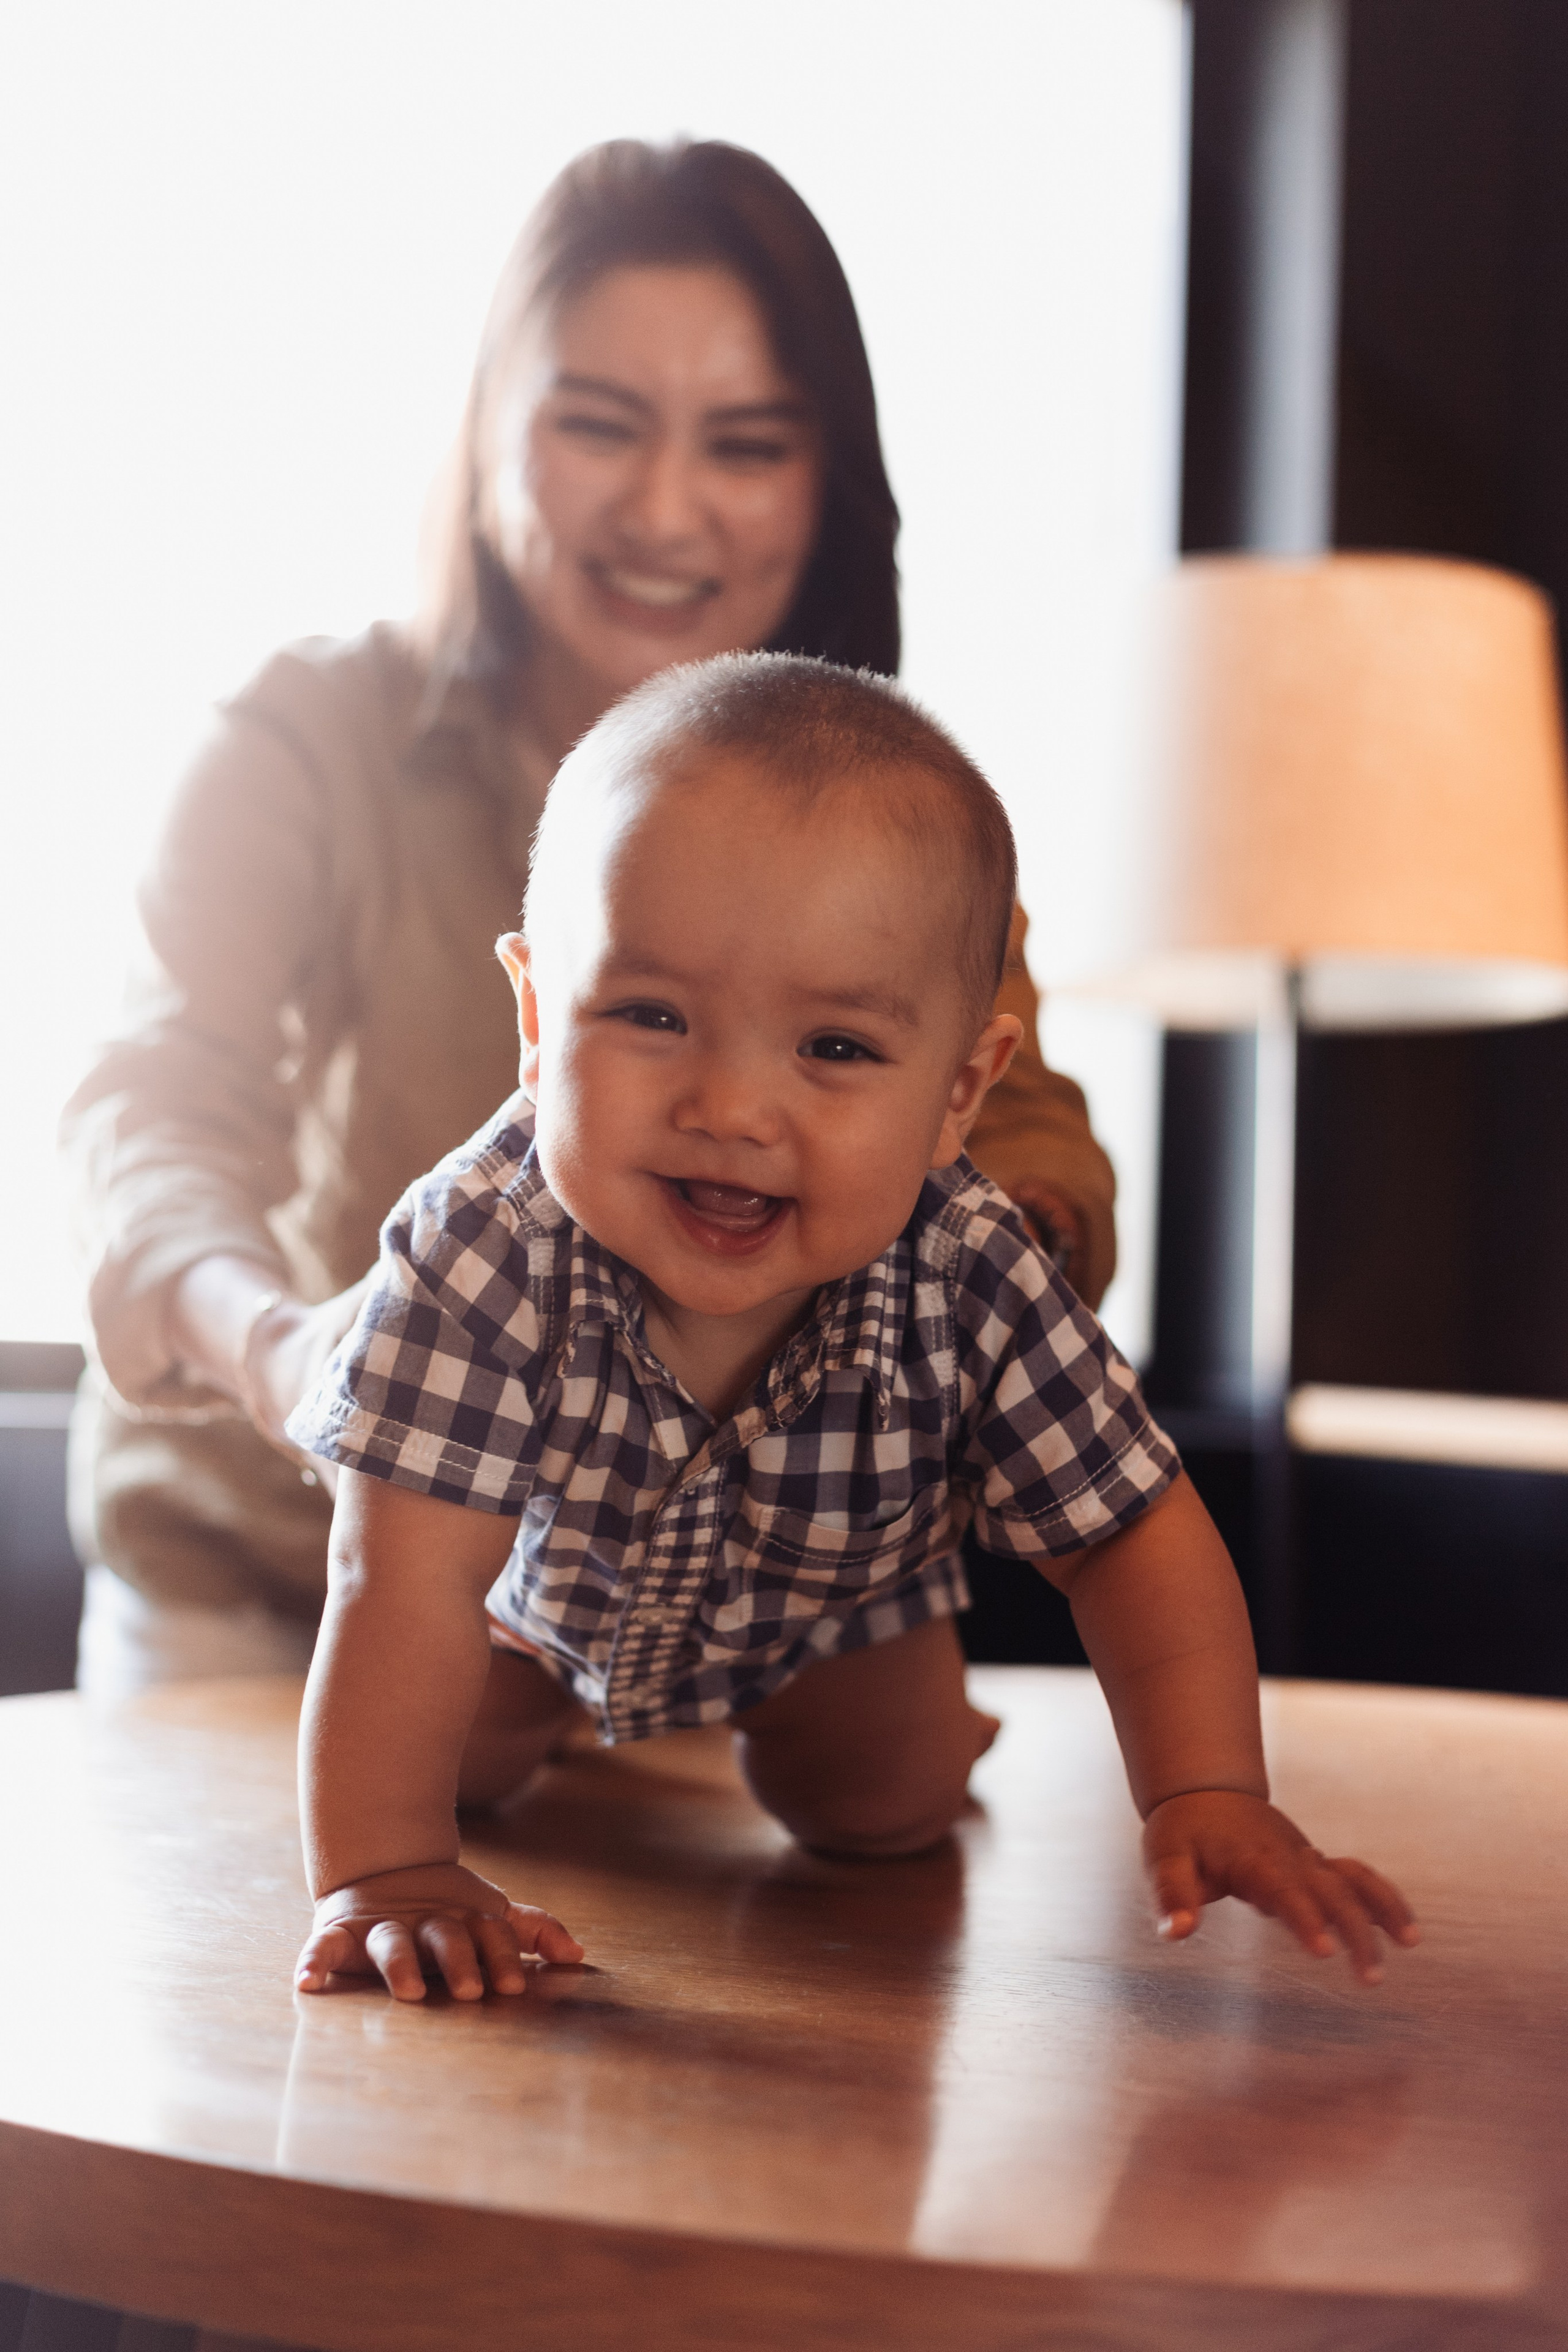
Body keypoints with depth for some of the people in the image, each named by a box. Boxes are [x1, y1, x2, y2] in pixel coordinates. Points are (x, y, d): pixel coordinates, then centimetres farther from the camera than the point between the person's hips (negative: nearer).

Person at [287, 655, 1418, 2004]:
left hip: (828, 1614, 1)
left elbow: (1136, 1540, -26)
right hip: (549, 1588, -1)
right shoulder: (488, 1251, -45)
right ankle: (558, 1708, 38)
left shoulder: (969, 1285, -39)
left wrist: (1210, 1802, -37)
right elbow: (406, 1583, -44)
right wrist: (382, 1876, -49)